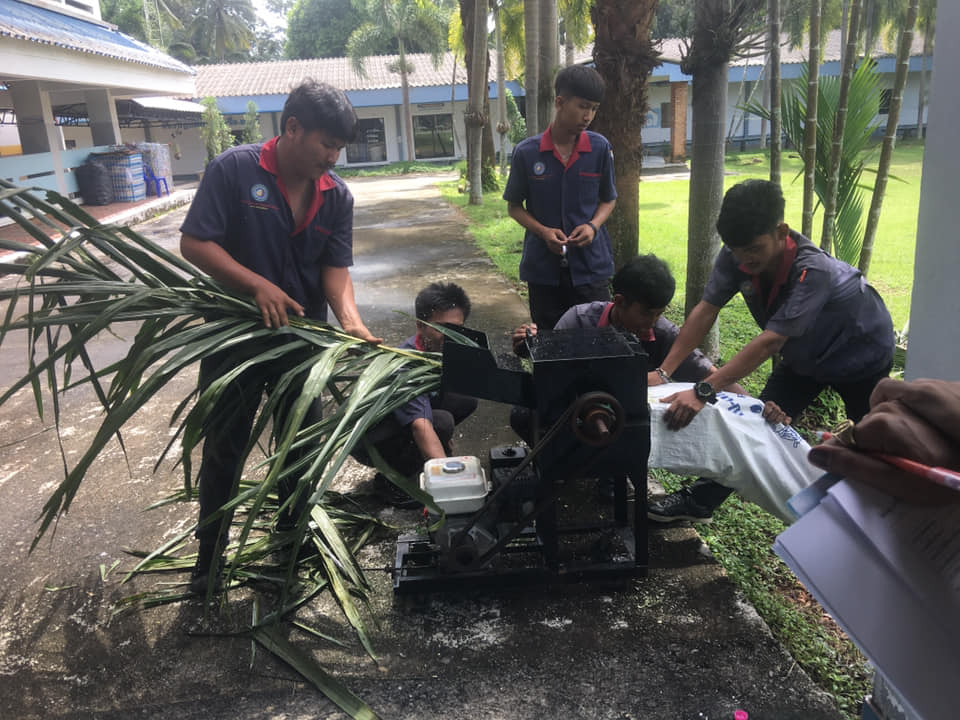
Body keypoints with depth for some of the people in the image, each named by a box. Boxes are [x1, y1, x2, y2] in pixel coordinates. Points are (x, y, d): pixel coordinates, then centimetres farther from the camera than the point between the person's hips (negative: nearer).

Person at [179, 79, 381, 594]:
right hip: (236, 334, -3)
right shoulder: (234, 169, -14)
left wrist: (349, 319, -24)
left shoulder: (337, 195, -3)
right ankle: (210, 548, 30)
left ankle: (293, 531, 39)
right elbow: (194, 243, -15)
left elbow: (335, 267, -6)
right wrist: (258, 285, -25)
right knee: (223, 446, 10)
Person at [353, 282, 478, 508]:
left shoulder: (441, 348, -9)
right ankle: (390, 481, -11)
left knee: (466, 399, -6)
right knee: (441, 421, -32)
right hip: (368, 440, -8)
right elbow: (421, 427, -47)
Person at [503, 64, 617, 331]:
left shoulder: (600, 148, -2)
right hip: (543, 267, 0)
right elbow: (514, 206, 4)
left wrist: (593, 226, -11)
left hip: (591, 266, 1)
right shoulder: (526, 152, -5)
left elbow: (608, 199, 10)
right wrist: (543, 231, -13)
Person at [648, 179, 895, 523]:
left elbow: (770, 341, -47)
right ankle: (701, 499, 6)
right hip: (804, 355, 4)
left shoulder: (813, 271, -42)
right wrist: (663, 371, -33)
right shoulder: (735, 256, -26)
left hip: (860, 355, -4)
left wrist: (703, 392, -54)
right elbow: (706, 310, -25)